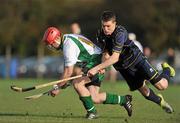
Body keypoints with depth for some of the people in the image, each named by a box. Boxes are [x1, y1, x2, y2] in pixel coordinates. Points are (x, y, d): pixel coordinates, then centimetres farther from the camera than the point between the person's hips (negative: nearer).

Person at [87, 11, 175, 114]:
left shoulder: (120, 33, -32)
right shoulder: (101, 34, -12)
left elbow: (115, 57, -38)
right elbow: (106, 53, -1)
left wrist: (97, 68, -42)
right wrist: (102, 67, -22)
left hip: (136, 59, -5)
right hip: (123, 67, 5)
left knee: (162, 85, -6)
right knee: (145, 92, 7)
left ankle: (167, 70, 28)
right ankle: (160, 101, 39)